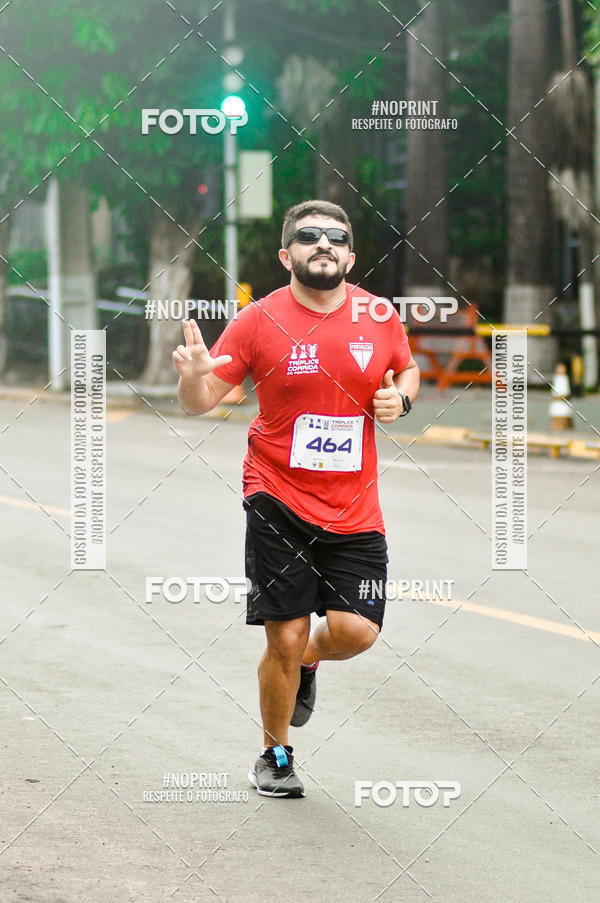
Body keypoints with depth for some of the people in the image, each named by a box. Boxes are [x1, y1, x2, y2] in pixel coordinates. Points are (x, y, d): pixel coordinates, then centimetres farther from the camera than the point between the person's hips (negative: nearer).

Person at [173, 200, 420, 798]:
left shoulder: (379, 317, 2)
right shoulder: (260, 320, -6)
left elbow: (407, 369, 22)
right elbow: (200, 403, -2)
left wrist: (400, 398, -1)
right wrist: (192, 377, -25)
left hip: (355, 508, 3)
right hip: (278, 502, -2)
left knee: (356, 631, -7)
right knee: (286, 639, -3)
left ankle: (307, 663, 30)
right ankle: (275, 756, 21)